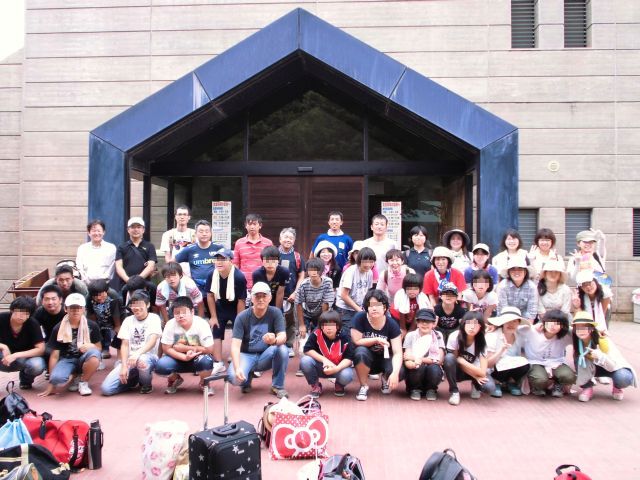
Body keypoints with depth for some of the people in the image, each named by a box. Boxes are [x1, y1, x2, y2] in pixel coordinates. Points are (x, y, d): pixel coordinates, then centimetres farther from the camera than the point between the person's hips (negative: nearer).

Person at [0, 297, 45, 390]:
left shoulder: (33, 324, -20)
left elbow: (41, 349, -21)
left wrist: (15, 355, -30)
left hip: (25, 358, 0)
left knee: (37, 365, -33)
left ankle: (25, 379, 5)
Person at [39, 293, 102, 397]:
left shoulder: (92, 326, -6)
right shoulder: (58, 328, -7)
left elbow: (99, 347, 4)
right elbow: (54, 356, -4)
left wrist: (91, 346, -22)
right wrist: (51, 383, -6)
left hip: (84, 359, 0)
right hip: (67, 359, 0)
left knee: (94, 354, -36)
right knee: (57, 378, -35)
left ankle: (83, 382, -9)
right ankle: (74, 376, 3)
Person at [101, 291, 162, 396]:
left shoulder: (154, 318, 1)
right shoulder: (128, 320, 12)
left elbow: (152, 341, -14)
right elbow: (124, 345, 4)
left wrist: (137, 353, -32)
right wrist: (124, 366, -12)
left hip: (148, 357, -3)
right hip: (129, 359, 4)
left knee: (142, 360, -42)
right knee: (106, 388, -16)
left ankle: (146, 384, -6)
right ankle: (132, 380, 15)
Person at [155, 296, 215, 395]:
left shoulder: (201, 324, -22)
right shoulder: (170, 325, -17)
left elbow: (209, 349, -21)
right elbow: (166, 349, -13)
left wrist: (185, 348, -20)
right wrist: (185, 357, -28)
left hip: (197, 358, -2)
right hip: (178, 358, 2)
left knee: (206, 361, -36)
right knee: (160, 366, -27)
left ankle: (204, 383, 1)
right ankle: (175, 379, 10)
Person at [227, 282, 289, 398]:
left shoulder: (275, 313, -11)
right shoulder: (242, 317, -14)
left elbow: (283, 337, -22)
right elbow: (235, 346, -19)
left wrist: (274, 340, -47)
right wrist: (237, 368, -35)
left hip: (266, 356, 1)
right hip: (246, 355, -1)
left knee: (282, 349, -31)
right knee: (234, 377, -31)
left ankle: (278, 386, -8)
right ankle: (246, 380, 10)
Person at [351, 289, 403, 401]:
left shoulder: (392, 325, -17)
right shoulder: (360, 318, -20)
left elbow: (397, 353, -22)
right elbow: (356, 341, -16)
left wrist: (395, 373, -37)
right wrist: (376, 340, -24)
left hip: (384, 358, 1)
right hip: (366, 358, -1)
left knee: (400, 372, -29)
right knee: (361, 352, -36)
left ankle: (385, 378, 12)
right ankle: (364, 386, -10)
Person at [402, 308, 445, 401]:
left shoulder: (438, 336, 2)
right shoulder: (410, 335, 0)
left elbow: (439, 359, -8)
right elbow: (407, 360, -10)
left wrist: (419, 359, -16)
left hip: (431, 371, 1)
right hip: (416, 370, -1)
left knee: (434, 369, -32)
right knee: (419, 366, -33)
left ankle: (431, 390, 1)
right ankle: (415, 389, -2)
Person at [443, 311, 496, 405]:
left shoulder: (482, 342, -21)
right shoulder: (454, 337, -24)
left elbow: (482, 372, -24)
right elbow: (456, 361, -14)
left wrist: (461, 360, -29)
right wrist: (476, 376, -21)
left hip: (475, 371, 1)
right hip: (458, 371, 0)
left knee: (489, 387, -30)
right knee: (449, 358, -34)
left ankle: (476, 385, 7)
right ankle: (454, 391, -13)